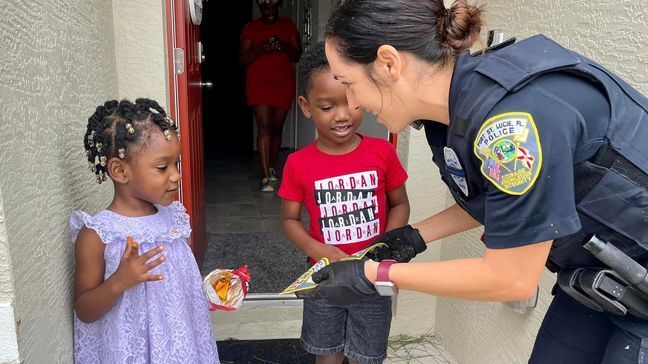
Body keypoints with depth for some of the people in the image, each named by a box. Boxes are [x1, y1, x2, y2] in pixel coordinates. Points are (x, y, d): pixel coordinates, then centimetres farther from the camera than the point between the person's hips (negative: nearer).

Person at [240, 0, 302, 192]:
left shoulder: (288, 25, 7)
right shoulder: (251, 28, 2)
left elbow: (297, 56, 4)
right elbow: (243, 59, -2)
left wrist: (284, 47, -17)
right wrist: (259, 49, -20)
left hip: (284, 84, 2)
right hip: (258, 84, -2)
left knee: (277, 128, 9)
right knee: (263, 127, -13)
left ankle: (271, 167, 29)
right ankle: (266, 177, -16)